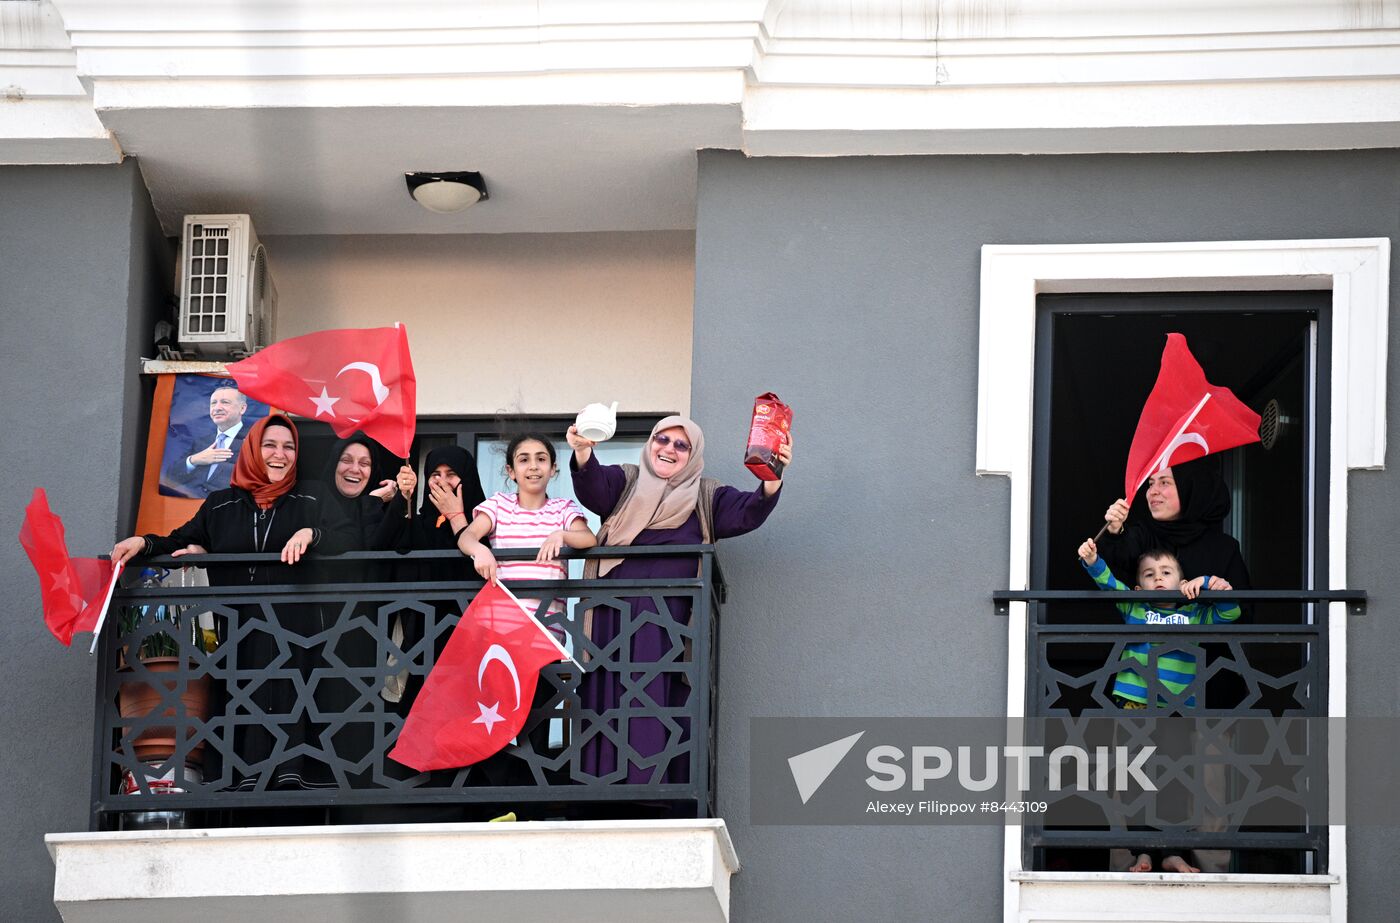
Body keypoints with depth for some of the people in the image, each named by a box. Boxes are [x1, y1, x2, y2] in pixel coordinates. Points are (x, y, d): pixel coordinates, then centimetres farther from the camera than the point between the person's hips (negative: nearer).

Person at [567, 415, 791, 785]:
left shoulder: (706, 496, 15)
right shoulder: (624, 481, 14)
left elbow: (746, 513, -2)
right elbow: (594, 489, -7)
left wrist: (772, 481, -22)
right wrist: (583, 455, -29)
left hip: (669, 625, 0)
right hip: (614, 620, 0)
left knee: (665, 704, -5)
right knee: (610, 701, -4)